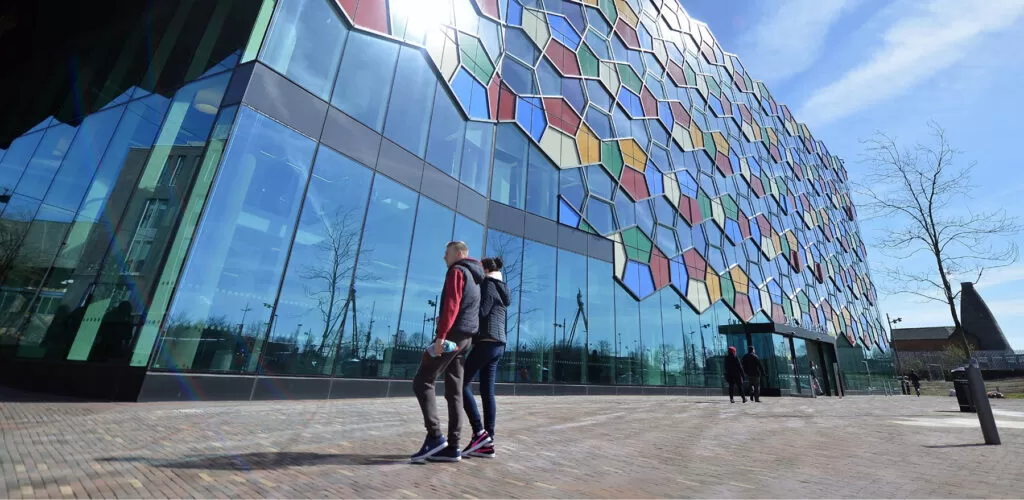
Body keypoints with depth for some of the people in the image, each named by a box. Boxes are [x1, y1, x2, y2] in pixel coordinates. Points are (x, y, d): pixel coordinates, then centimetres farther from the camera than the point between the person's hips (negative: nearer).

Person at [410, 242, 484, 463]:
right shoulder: (475, 278, 23)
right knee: (454, 390, 6)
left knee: (422, 382, -3)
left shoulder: (457, 271, -6)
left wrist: (441, 334, -24)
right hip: (465, 336, 9)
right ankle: (452, 446, 8)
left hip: (452, 334, -9)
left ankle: (435, 436, -7)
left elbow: (452, 304, -19)